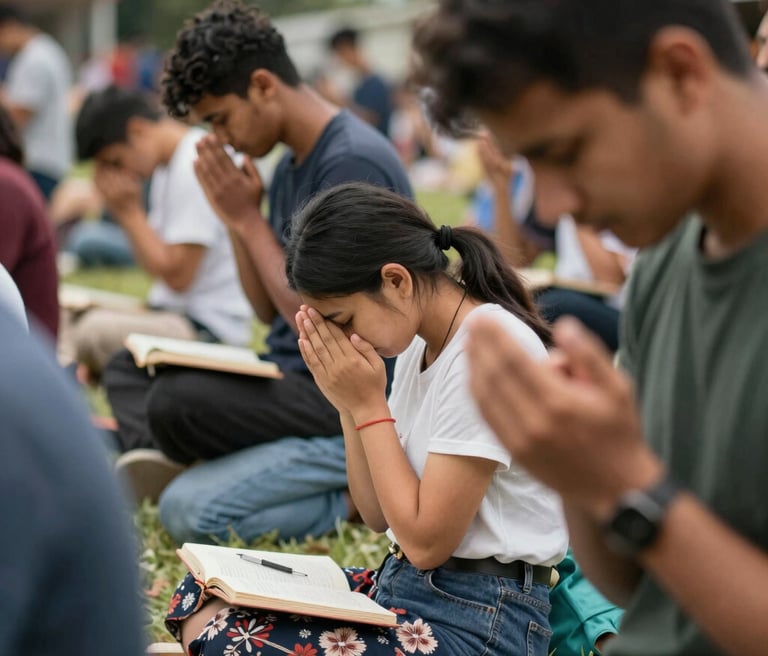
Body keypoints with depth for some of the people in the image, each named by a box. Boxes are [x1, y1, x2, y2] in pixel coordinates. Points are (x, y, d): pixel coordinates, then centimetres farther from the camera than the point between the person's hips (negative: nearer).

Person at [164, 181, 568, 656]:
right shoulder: (422, 341, 7)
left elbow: (426, 541, -18)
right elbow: (380, 515, 10)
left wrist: (369, 405, -13)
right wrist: (349, 404, -3)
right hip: (406, 586, 9)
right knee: (202, 601, 2)